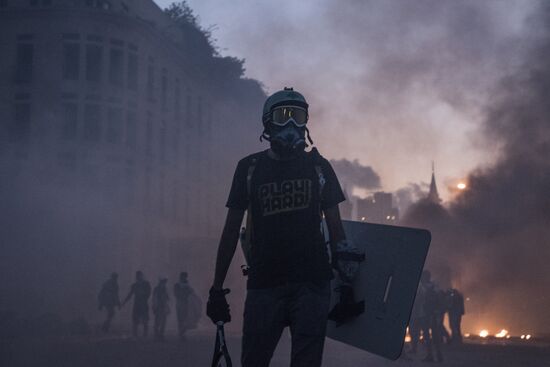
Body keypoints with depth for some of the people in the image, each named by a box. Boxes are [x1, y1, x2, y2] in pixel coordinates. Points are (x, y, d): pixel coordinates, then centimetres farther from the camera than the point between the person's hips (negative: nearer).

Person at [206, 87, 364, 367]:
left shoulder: (318, 166, 9)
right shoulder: (249, 168, 7)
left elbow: (334, 225, 10)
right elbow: (232, 229, 9)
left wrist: (346, 283, 3)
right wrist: (217, 288, 5)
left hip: (312, 283, 0)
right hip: (263, 284, 0)